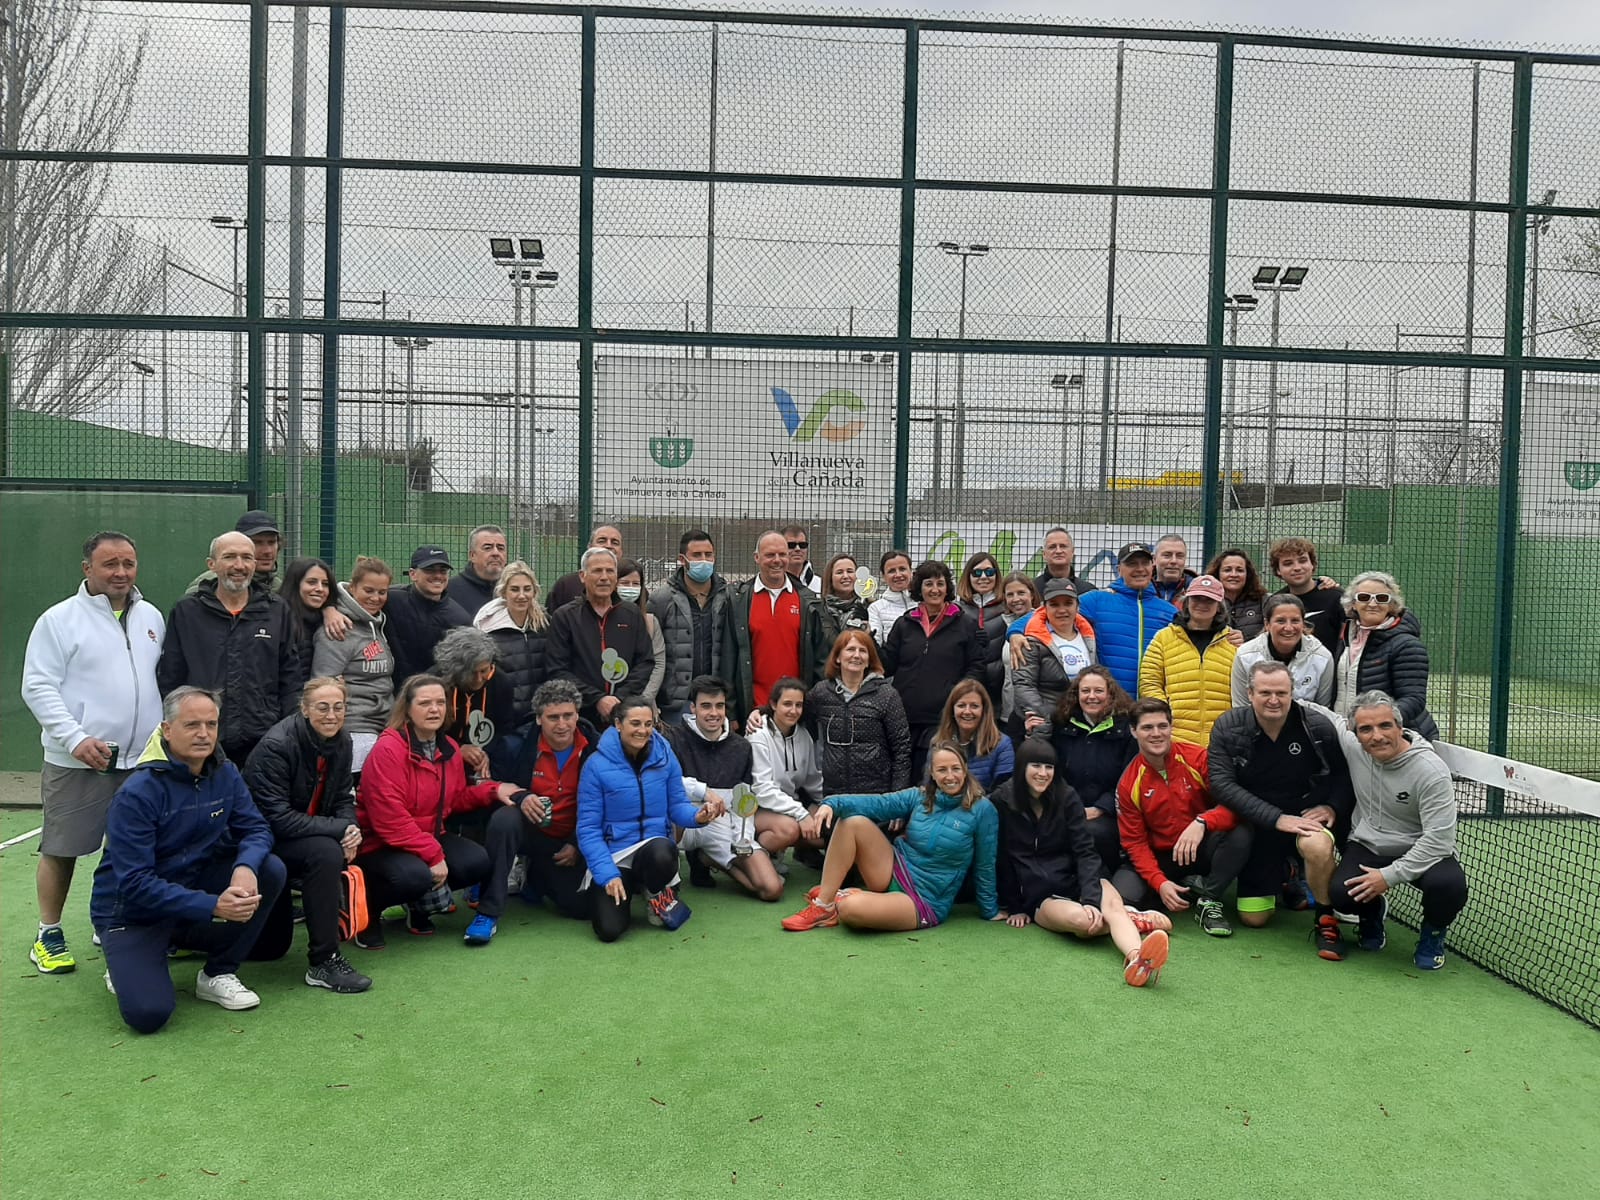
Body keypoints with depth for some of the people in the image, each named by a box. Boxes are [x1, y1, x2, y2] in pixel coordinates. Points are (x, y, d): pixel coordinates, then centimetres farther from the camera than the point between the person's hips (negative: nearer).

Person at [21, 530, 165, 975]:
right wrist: (76, 739, -18)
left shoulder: (151, 617, 11)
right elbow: (38, 687, -8)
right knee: (61, 849, 4)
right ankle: (49, 936, 19)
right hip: (76, 761, -4)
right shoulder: (59, 619, -4)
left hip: (142, 759, 4)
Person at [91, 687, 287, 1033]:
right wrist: (212, 906, -34)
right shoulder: (136, 794, -23)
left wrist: (245, 867, -31)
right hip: (133, 911, -5)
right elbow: (134, 884, -25)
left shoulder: (225, 774, -5)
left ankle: (218, 975, -3)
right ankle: (126, 964, 13)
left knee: (270, 870, -19)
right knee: (148, 1013, -24)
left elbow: (256, 829, -6)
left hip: (196, 884, 5)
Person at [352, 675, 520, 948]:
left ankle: (420, 901, 15)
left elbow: (454, 799, 15)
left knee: (478, 863, -14)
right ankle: (367, 906, 0)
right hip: (380, 844, -7)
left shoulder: (449, 749, 4)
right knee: (416, 875, -35)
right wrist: (433, 855, -26)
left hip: (431, 835, 7)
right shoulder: (388, 750, -21)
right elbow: (390, 820, -26)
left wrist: (493, 790, -2)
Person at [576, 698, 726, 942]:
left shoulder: (665, 756, -2)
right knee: (609, 929, -23)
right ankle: (624, 892, 13)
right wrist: (608, 874, -18)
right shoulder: (597, 765, -10)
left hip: (655, 845, 2)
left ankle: (657, 895, -1)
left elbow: (676, 805, 3)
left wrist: (697, 815, -20)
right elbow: (588, 829, -8)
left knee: (661, 853, -37)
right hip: (613, 854, -2)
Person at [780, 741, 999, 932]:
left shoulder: (982, 810, -10)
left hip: (923, 901, -5)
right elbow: (877, 803, -9)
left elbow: (985, 866, -3)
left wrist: (991, 912, 5)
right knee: (853, 822, -17)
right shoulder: (919, 797, 3)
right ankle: (823, 905, -11)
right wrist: (832, 804, -24)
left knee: (849, 908, -32)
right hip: (894, 873, 5)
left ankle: (841, 901, 7)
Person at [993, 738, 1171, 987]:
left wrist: (1091, 899, -21)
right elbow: (1001, 860, 3)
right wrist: (1013, 907, 2)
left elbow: (1085, 852, -6)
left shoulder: (1067, 798, 2)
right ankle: (1132, 919, -11)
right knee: (1083, 921, -34)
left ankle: (1136, 958, -56)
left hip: (1075, 881, 3)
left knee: (1112, 902, -32)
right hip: (1038, 896, -2)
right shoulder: (1002, 803, -3)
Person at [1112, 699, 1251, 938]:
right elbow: (1135, 842, -5)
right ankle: (1187, 888, 2)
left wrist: (1202, 823, -36)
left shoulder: (1198, 758, -11)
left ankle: (1209, 900, -9)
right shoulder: (1129, 783, -7)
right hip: (1160, 858, 1)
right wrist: (1160, 883, -20)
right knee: (1121, 894, -27)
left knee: (1240, 835, -32)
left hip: (1202, 850, -1)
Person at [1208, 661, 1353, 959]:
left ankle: (1326, 919, -10)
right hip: (1259, 827, 2)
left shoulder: (1319, 727, -13)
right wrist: (1277, 819, -25)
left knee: (1316, 845, -39)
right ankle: (1285, 873, 39)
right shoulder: (1227, 727, -13)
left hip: (1309, 815, -2)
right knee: (1253, 919, 5)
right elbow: (1222, 784, -18)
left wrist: (1333, 807, -18)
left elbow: (1345, 774, 0)